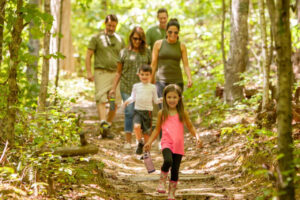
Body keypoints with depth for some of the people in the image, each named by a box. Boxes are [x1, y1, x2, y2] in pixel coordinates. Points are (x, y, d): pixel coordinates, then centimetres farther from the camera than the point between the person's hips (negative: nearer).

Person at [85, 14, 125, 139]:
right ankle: (103, 125, -27)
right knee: (102, 100, -16)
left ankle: (108, 126, 12)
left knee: (115, 102, 1)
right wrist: (89, 72, -6)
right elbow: (88, 55, 4)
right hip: (101, 72, -4)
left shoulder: (120, 40, 17)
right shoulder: (97, 38, 7)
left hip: (116, 73, 4)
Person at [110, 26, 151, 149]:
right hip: (127, 88, 0)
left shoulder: (147, 52, 8)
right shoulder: (124, 52, 6)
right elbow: (119, 72, 10)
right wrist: (114, 88, 5)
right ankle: (128, 141, 2)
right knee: (129, 113, -4)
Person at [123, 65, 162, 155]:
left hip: (148, 111, 0)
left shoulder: (152, 87, 4)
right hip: (137, 110, 0)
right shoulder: (136, 86, 7)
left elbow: (155, 100, 8)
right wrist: (128, 101, -8)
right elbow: (133, 97, 12)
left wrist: (160, 100, -12)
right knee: (136, 126, -25)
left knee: (146, 132, 3)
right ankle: (140, 143, -3)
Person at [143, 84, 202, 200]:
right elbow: (157, 129, 14)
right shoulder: (162, 113, 5)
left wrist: (197, 137, -3)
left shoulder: (183, 113, 5)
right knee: (168, 161, -30)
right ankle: (162, 181, -5)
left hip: (179, 146, 2)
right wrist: (149, 142, 8)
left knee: (175, 170, 3)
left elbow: (190, 127, 13)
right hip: (166, 143, -1)